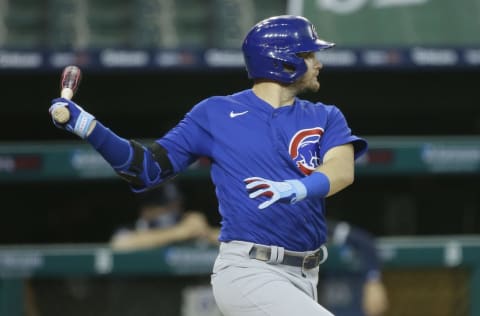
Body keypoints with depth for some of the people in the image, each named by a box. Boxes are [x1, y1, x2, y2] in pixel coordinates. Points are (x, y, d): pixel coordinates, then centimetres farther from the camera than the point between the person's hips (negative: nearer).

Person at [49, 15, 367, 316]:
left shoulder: (325, 118, 10)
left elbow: (343, 170, -11)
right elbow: (150, 167, 5)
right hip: (248, 271, -5)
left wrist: (297, 189, -34)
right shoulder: (216, 114, 3)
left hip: (303, 278, 5)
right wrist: (89, 127, -8)